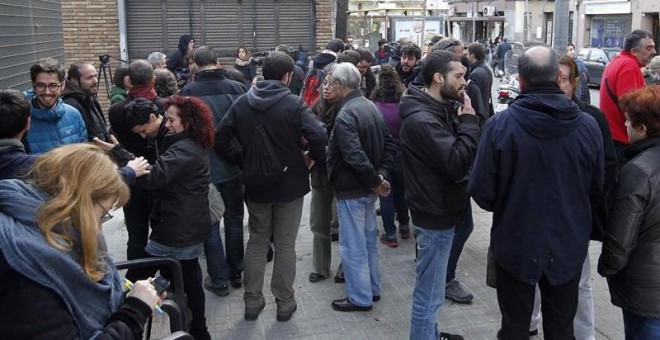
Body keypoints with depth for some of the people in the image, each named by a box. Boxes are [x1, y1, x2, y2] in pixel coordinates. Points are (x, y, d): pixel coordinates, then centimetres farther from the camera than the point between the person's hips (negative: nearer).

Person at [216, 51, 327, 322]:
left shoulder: (242, 103, 0)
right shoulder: (293, 104, -14)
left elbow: (221, 137, -1)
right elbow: (318, 136, -25)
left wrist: (241, 160, 7)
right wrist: (314, 157, -6)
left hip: (255, 185, 4)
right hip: (289, 184, -3)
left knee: (257, 241, 17)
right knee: (285, 244, 8)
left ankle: (252, 302, 23)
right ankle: (284, 304, 18)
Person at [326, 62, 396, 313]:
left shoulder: (345, 116, -22)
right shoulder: (370, 106, 6)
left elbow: (355, 157, -30)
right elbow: (389, 144, 8)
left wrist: (374, 181, -18)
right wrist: (381, 174, 0)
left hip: (351, 191, -9)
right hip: (369, 189, 9)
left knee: (353, 246, 4)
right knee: (368, 240, 20)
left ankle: (360, 298, 16)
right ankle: (372, 289, 34)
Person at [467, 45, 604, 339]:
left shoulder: (500, 125, -19)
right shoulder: (588, 126, -11)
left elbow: (481, 193, -15)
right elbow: (597, 191, 1)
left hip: (515, 246, -2)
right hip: (568, 248, 2)